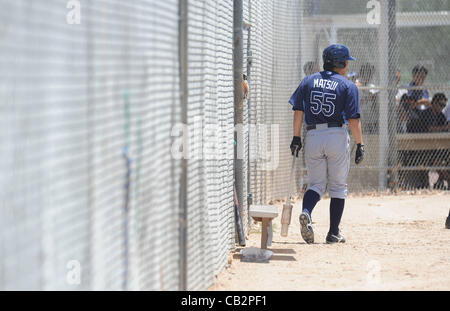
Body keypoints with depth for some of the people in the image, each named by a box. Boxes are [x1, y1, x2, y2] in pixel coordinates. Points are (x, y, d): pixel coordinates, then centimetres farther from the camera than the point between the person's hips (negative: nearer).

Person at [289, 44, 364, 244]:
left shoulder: (308, 81, 9)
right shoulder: (348, 86, -1)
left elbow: (298, 111, 4)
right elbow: (353, 119, -8)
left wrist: (296, 138, 6)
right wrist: (360, 145, -5)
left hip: (313, 137, 3)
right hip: (337, 137, -3)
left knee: (316, 184, 10)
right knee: (338, 187, 9)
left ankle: (306, 213, -21)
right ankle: (334, 233, 8)